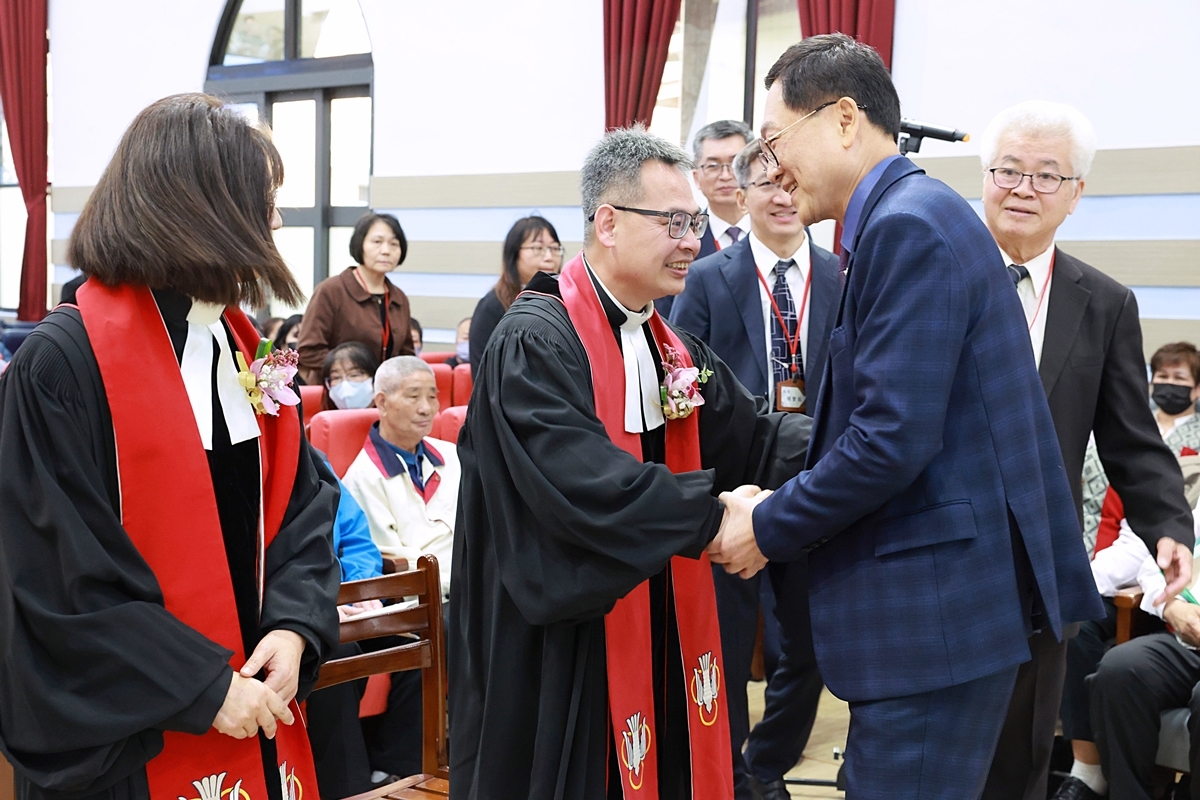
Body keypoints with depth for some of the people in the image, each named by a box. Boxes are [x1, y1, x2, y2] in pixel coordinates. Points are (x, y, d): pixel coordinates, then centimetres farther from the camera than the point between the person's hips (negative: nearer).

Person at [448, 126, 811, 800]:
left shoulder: (675, 350, 11)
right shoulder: (536, 343, -17)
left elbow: (757, 441, 7)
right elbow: (583, 485, -28)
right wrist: (713, 516, -26)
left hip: (661, 636, 8)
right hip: (559, 643, -7)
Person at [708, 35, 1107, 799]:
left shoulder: (909, 225, -17)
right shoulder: (917, 216, 14)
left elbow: (893, 438, -23)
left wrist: (769, 528, -10)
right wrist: (780, 508, 10)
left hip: (935, 608, -10)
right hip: (945, 596, 10)